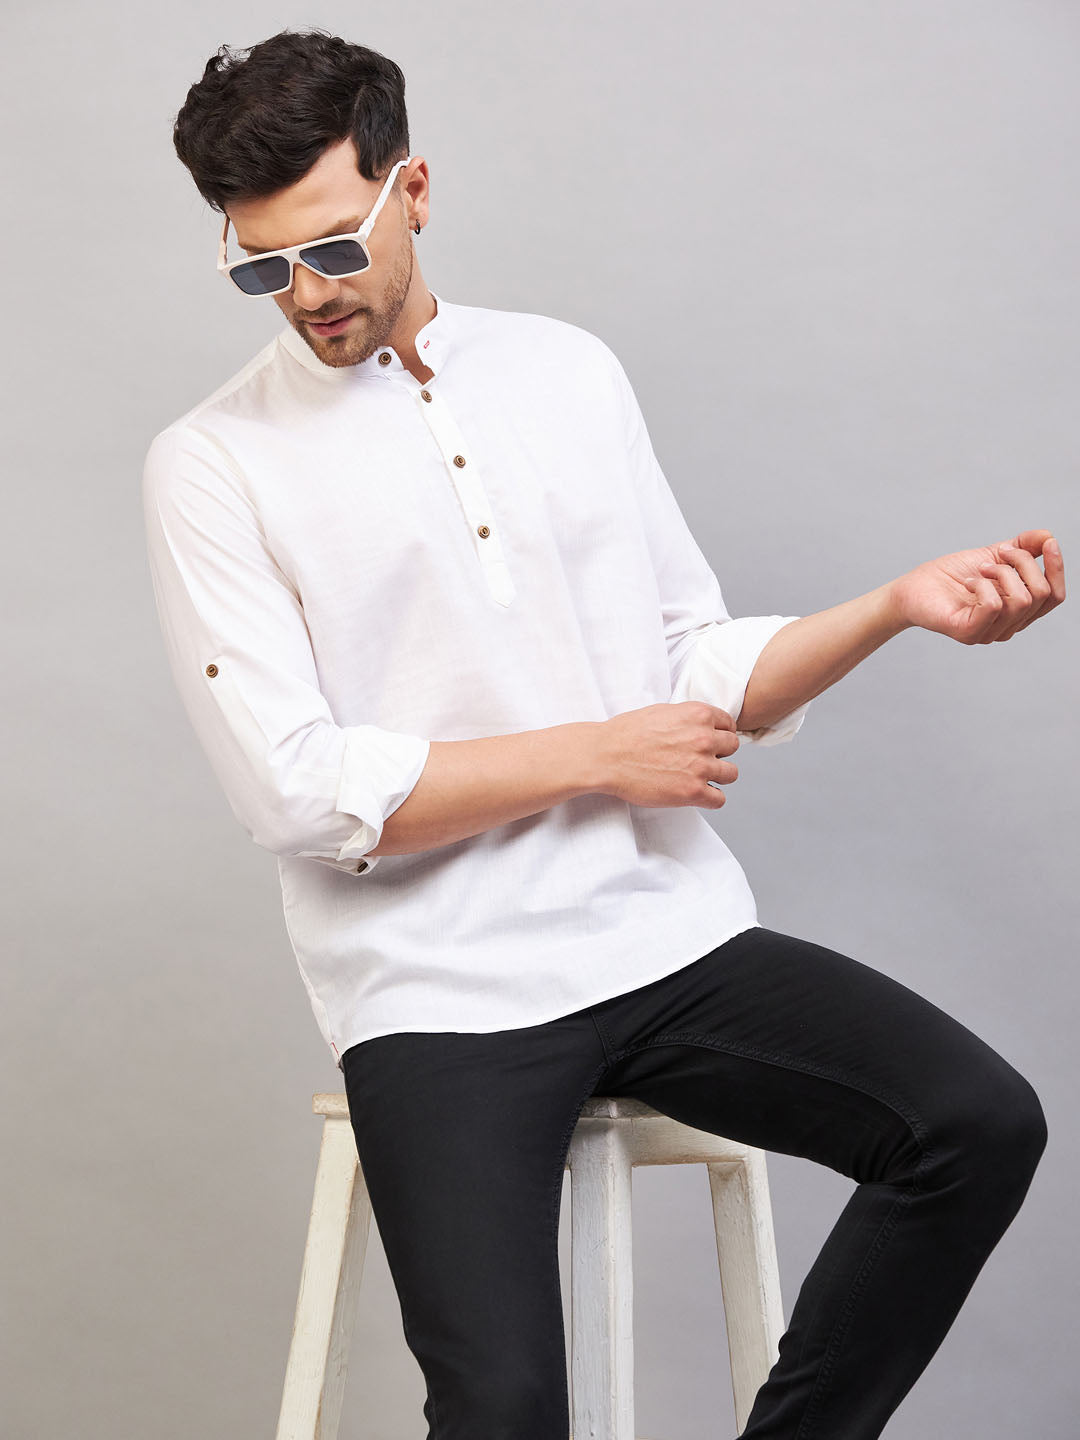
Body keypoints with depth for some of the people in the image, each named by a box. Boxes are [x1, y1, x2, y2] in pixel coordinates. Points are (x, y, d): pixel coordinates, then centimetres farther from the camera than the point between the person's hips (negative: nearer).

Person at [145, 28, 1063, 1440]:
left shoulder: (568, 370, 13)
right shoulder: (214, 463, 0)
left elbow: (702, 672, 15)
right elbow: (298, 791, -9)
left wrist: (900, 605, -1)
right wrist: (603, 756, -7)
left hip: (671, 936, 4)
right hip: (443, 994, -4)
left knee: (982, 1121, -17)